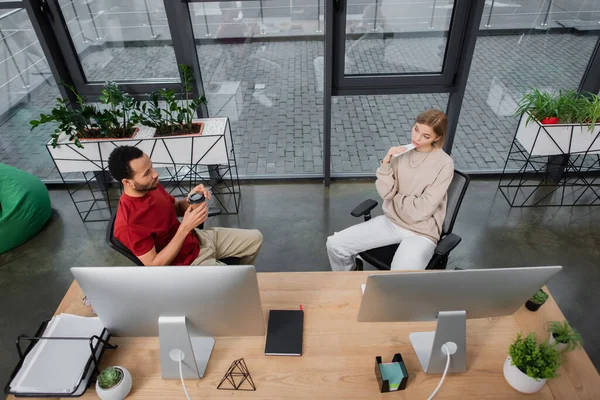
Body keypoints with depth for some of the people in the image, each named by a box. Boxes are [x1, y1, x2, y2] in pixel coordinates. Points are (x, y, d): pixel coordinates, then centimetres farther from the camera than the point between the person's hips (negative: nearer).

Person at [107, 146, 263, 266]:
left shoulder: (151, 187, -7)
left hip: (198, 239, 8)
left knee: (255, 238, 12)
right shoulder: (127, 225, -30)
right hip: (187, 263, -7)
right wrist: (185, 227, -32)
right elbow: (154, 265, -26)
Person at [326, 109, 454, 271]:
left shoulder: (444, 164, -14)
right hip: (390, 221, 4)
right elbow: (385, 193, -7)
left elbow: (423, 209, -17)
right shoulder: (402, 152, -1)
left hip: (421, 232, -4)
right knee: (335, 244, -7)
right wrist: (386, 163, -19)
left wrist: (395, 196, -4)